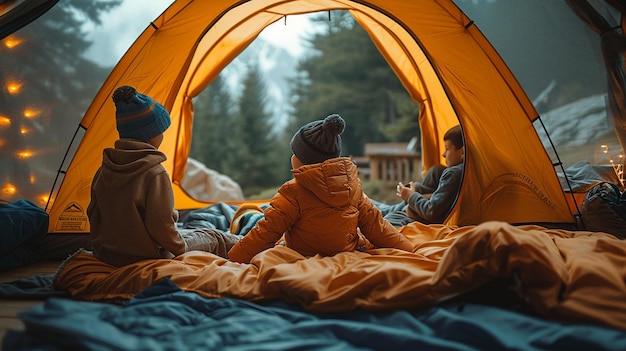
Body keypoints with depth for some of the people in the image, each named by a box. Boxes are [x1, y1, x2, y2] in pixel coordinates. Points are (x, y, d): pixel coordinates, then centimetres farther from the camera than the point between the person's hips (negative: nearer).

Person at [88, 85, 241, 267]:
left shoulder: (104, 170, -2)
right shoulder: (155, 174, -26)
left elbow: (93, 215, 8)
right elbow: (160, 227, -25)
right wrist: (180, 247, -6)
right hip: (144, 260, -8)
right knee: (215, 239, 12)